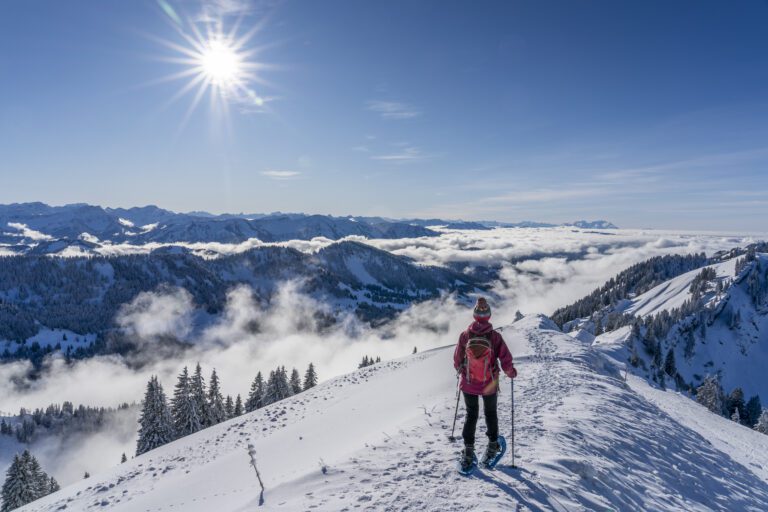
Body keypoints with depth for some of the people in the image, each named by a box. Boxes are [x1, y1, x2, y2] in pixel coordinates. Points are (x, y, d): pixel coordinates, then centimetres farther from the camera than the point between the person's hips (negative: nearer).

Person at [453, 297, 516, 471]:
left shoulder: (465, 335, -14)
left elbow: (457, 360, -2)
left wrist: (460, 368, 20)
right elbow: (506, 361, -15)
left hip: (468, 384, 1)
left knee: (471, 415, 17)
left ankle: (468, 451, 17)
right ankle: (493, 445, 38)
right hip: (489, 385, -1)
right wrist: (511, 372, 7)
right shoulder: (495, 336, -18)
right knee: (490, 414, 23)